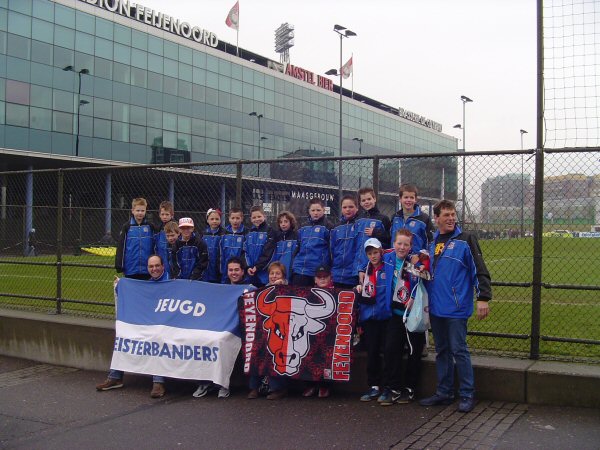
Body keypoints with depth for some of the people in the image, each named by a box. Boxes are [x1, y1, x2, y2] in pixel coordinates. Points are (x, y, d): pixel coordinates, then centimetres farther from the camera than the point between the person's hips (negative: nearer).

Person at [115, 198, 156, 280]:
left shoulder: (150, 227, 2)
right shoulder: (127, 227, 1)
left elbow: (155, 247, 7)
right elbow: (120, 247, 2)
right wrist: (119, 266, -1)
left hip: (147, 270, 0)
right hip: (130, 270, 0)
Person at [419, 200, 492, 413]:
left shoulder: (465, 239, -5)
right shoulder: (433, 242, 13)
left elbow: (480, 270, -10)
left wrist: (483, 298, -15)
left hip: (456, 307, -6)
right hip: (436, 307, 6)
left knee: (459, 351, -3)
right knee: (442, 351, 13)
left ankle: (467, 395, 8)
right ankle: (444, 393, 23)